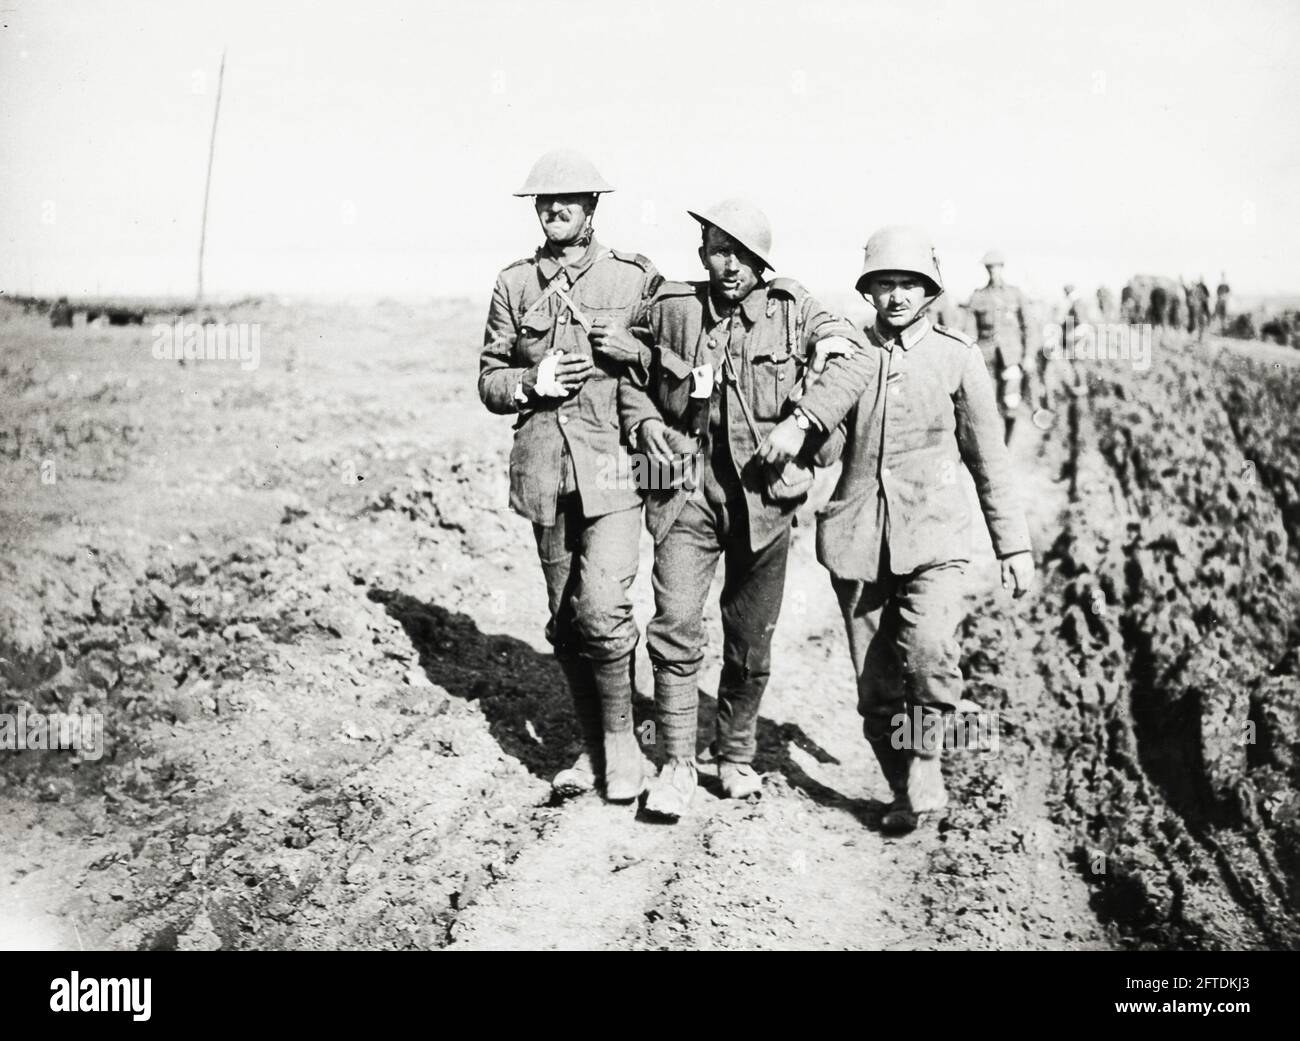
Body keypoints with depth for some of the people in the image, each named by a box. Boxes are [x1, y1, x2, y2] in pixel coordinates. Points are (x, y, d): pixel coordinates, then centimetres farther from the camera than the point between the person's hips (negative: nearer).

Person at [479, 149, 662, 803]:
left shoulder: (634, 278, 3)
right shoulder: (514, 285, 11)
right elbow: (489, 381, 13)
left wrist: (636, 349, -10)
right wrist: (532, 382, -7)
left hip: (610, 461, -3)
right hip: (543, 467, 4)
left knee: (602, 608, -16)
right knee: (564, 620, 9)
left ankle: (621, 744, 2)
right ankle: (593, 749, 22)